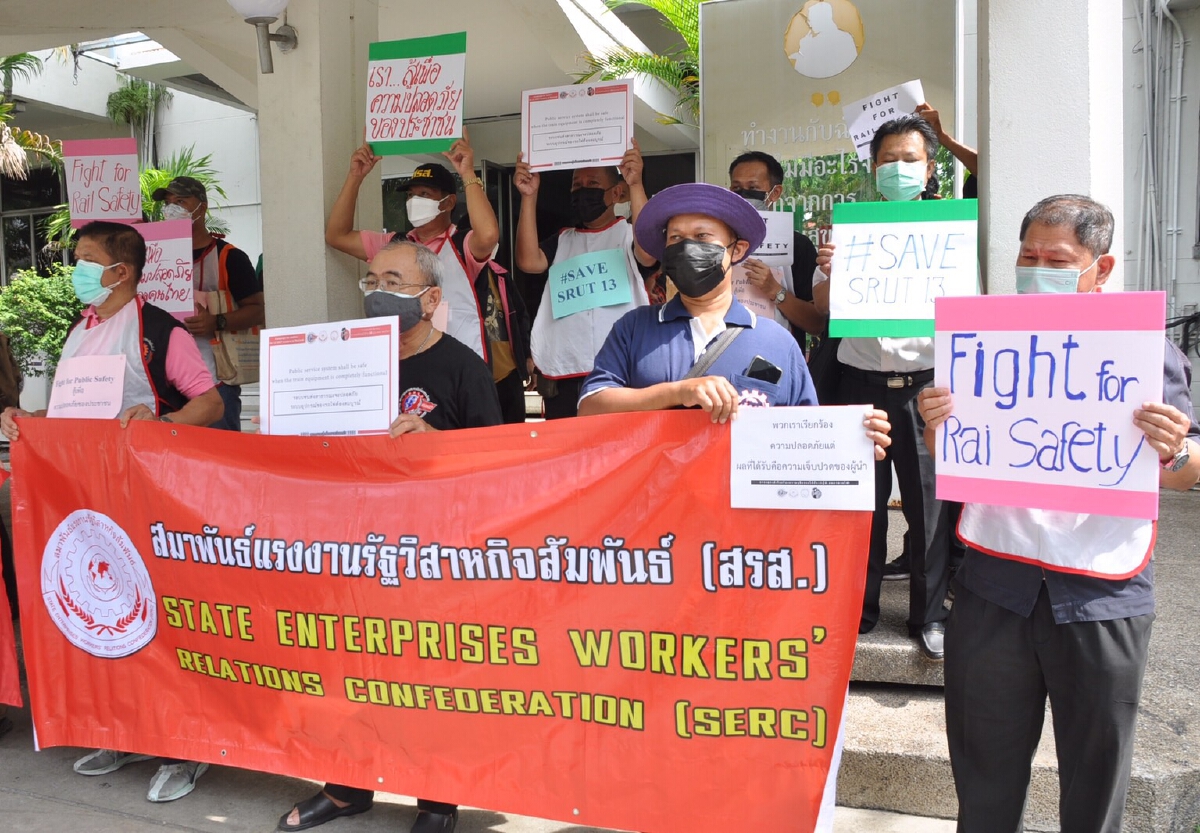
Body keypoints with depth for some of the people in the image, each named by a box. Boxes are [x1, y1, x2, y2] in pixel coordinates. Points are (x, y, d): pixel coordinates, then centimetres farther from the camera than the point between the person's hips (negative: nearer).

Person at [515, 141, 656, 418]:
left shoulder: (629, 232, 9)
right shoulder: (563, 240, 18)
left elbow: (647, 254, -14)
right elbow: (528, 261, 0)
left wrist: (636, 185, -20)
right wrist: (529, 197, -4)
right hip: (564, 373, 3)